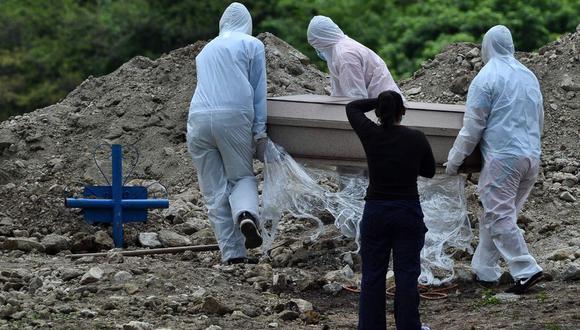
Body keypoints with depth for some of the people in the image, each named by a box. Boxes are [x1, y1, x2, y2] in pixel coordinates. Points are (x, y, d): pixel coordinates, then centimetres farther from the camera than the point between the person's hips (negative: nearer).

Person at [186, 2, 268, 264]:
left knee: (214, 191, 5)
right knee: (241, 176, 10)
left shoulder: (207, 49, 29)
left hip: (199, 118, 3)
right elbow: (258, 92, 6)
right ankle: (246, 214, -22)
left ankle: (232, 253, -1)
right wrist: (260, 132, 3)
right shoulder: (252, 45, 13)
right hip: (234, 117, -3)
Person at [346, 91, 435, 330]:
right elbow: (429, 171, 9)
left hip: (375, 212, 1)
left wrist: (380, 102, 11)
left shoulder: (370, 134, -7)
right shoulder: (417, 139, -7)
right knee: (407, 275, 5)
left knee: (372, 276, 8)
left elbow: (352, 107, 12)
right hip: (408, 212, -1)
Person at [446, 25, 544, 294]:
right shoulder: (529, 76, 14)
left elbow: (472, 126, -7)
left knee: (499, 216, -4)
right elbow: (539, 121, 24)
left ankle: (526, 270, -13)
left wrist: (454, 159, 3)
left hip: (503, 158, -7)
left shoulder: (486, 78, -8)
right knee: (496, 214, 15)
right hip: (532, 156, 7)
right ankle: (484, 268, 18)